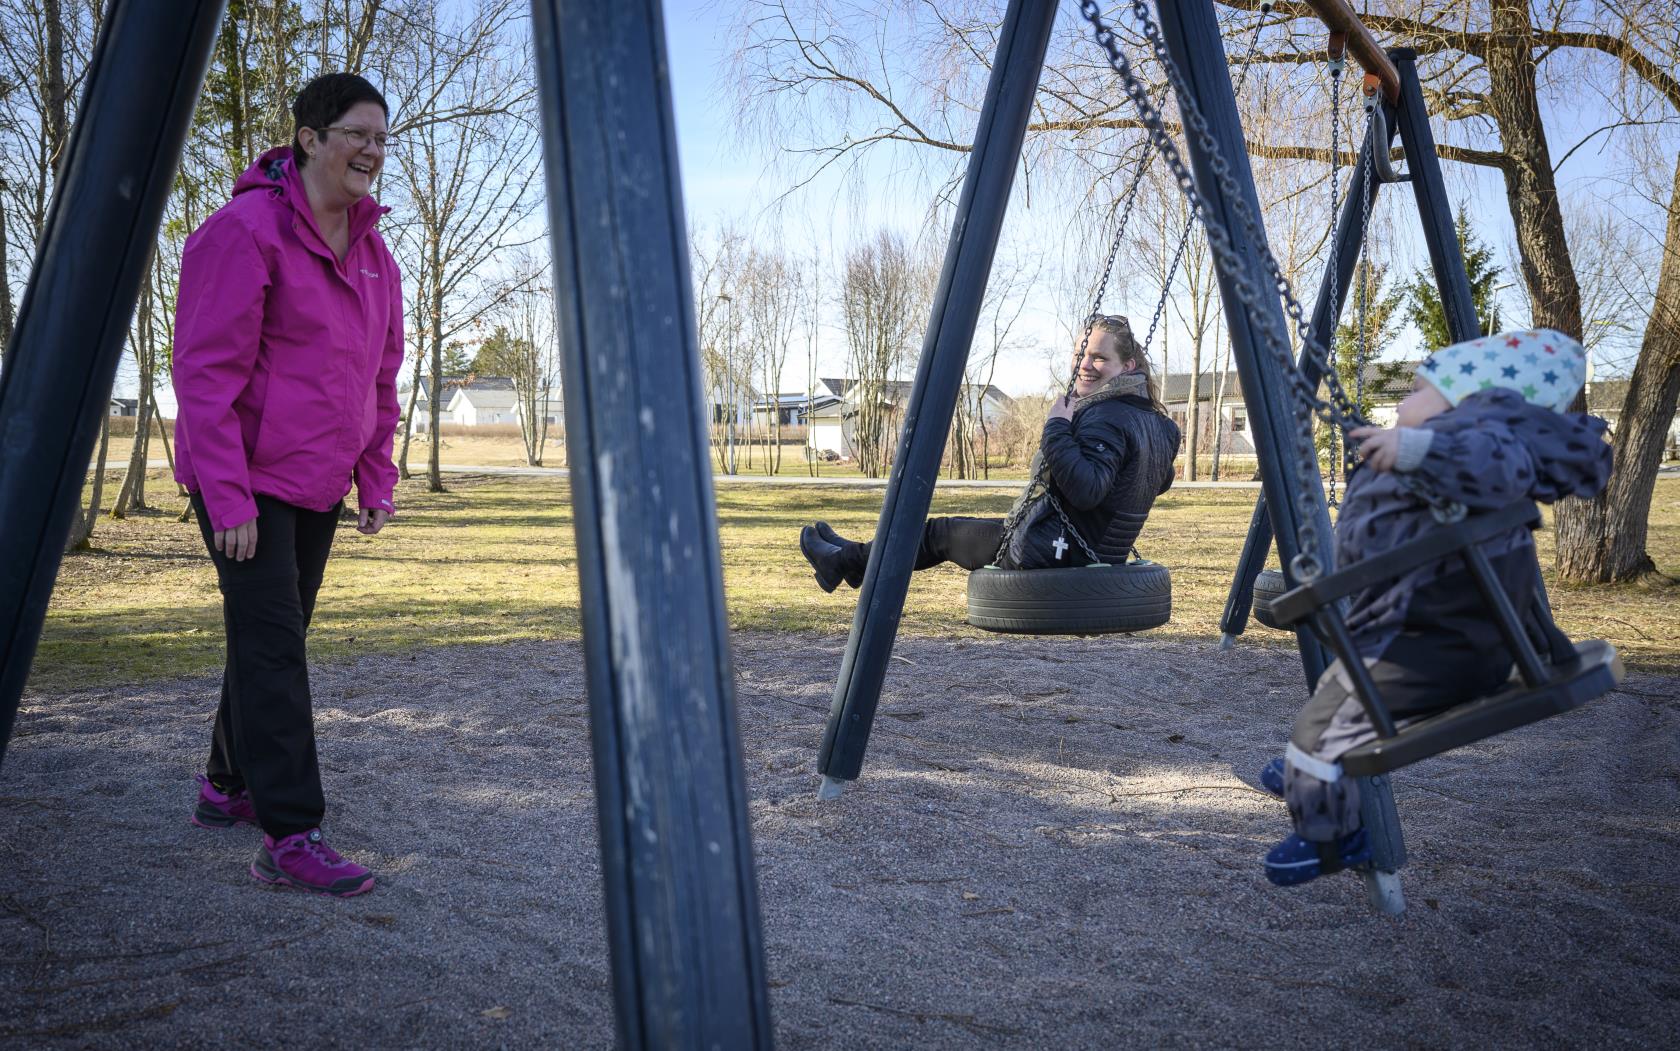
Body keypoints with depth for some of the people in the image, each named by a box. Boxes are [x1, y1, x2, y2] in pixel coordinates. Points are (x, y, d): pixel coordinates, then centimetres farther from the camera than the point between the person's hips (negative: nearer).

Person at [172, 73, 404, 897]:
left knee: (277, 634, 16)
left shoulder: (371, 251, 8)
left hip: (317, 479, 8)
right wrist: (226, 496, -22)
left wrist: (376, 480, 9)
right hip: (247, 475, -8)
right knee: (270, 642, -11)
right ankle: (290, 836, -9)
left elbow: (381, 373, 14)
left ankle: (228, 787, 32)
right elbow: (206, 370, -19)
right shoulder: (247, 231, -16)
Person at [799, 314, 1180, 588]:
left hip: (1046, 559, -10)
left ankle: (847, 561, 32)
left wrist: (1058, 426, -29)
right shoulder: (1157, 423, 7)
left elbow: (1086, 490, -36)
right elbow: (1159, 480, 25)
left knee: (939, 533, 12)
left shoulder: (1104, 417, -23)